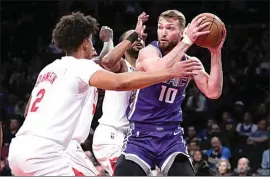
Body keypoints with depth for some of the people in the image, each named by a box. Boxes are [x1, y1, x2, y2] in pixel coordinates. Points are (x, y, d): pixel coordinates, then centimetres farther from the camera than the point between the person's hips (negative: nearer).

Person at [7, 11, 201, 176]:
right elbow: (120, 82, -19)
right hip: (43, 151, -9)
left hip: (19, 147, 9)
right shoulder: (80, 66, -2)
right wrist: (170, 73, -18)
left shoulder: (49, 69, 23)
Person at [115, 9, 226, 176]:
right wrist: (187, 42, -34)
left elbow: (213, 92, -9)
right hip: (141, 135, -3)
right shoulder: (148, 51, -10)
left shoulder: (191, 62, 3)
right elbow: (157, 71, -34)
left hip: (171, 136, 3)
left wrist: (216, 53, -17)